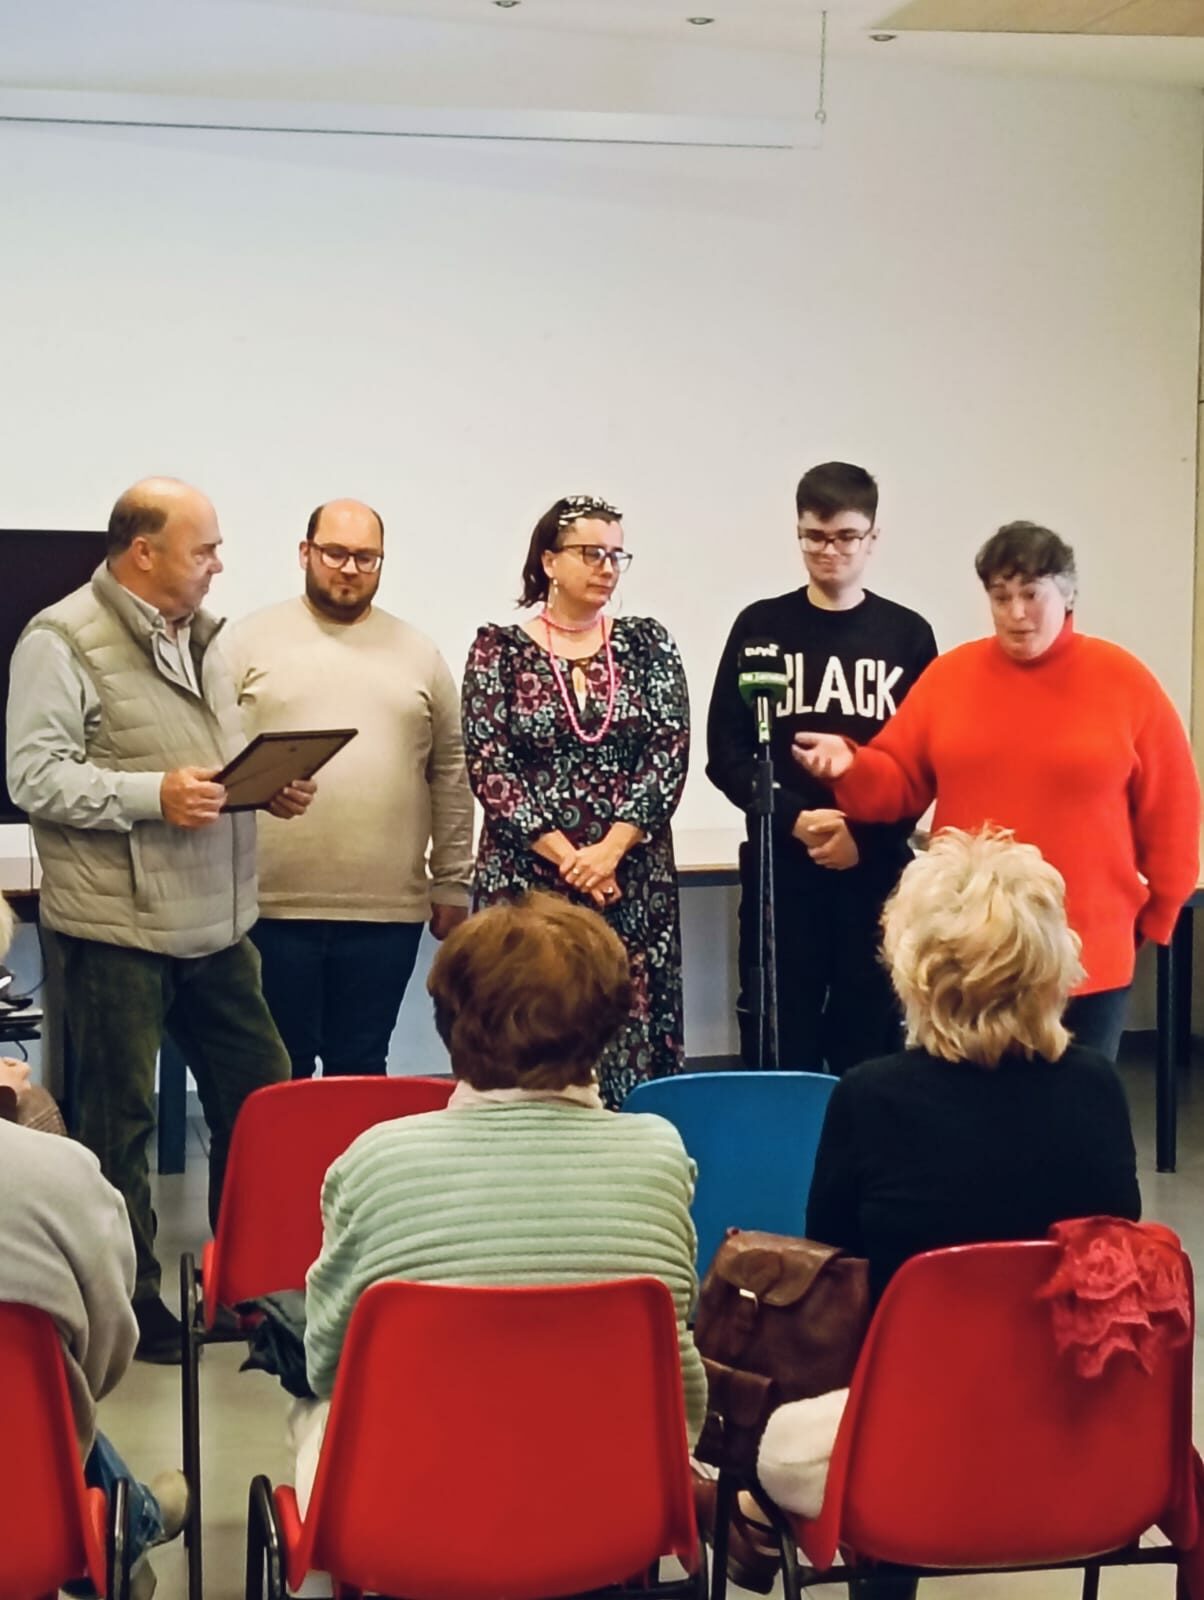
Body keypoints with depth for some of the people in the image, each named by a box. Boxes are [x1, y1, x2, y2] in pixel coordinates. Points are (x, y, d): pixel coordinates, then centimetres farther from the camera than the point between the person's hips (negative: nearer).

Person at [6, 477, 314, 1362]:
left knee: (258, 1098, 10)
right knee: (121, 1122, 3)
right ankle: (129, 1300, 15)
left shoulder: (200, 636, 15)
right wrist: (153, 796, -23)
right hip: (118, 930, -8)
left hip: (218, 923, 8)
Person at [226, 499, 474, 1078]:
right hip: (272, 903, -2)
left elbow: (451, 777, 12)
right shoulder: (251, 641, 3)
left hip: (387, 909, 2)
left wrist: (452, 884, 9)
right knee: (278, 1074, 6)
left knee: (361, 1070, 10)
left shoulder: (418, 654, 11)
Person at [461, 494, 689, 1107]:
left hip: (634, 883, 2)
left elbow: (669, 755, -1)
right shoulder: (499, 649, 3)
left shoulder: (647, 644, 8)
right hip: (526, 879, -1)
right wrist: (568, 859, -11)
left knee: (633, 1041, -1)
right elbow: (488, 765, -4)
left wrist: (608, 851, -12)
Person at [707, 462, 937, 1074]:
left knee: (871, 1038, 4)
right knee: (778, 1041, 1)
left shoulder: (907, 634, 6)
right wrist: (796, 821, -12)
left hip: (879, 867, 0)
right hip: (779, 867, 0)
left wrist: (865, 836, -10)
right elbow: (725, 754, 2)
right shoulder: (761, 626, 5)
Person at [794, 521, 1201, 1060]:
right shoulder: (950, 674, 3)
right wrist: (851, 767, -14)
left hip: (1087, 956, -2)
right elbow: (901, 782, 6)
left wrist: (1157, 914, 5)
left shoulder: (1124, 681, -2)